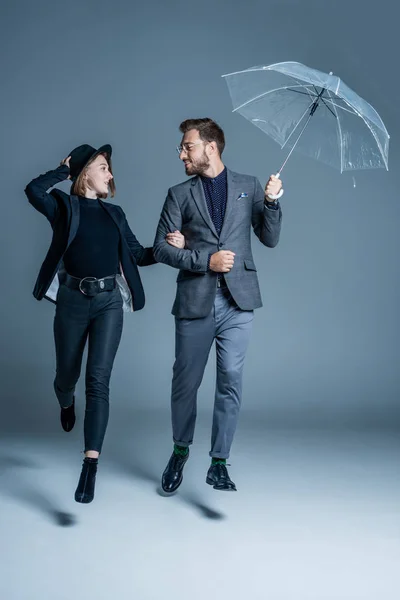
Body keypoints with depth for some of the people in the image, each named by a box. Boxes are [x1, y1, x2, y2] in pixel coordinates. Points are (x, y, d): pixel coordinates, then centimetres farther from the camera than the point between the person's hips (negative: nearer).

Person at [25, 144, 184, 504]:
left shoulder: (115, 213, 15)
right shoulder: (64, 206, 2)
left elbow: (137, 254, 17)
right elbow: (34, 190, -19)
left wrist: (168, 246, 0)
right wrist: (65, 170, -4)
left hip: (109, 301, 2)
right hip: (72, 300, -1)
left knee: (98, 380, -11)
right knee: (67, 376, 13)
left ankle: (91, 464, -15)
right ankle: (67, 404, 52)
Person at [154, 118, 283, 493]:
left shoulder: (248, 187, 11)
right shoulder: (179, 194, 9)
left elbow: (270, 239, 8)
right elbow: (161, 248, 2)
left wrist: (271, 201, -7)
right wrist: (206, 260, -10)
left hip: (237, 301, 0)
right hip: (195, 302, 0)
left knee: (230, 381, 0)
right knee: (185, 381, 7)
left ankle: (219, 463, 12)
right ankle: (180, 452, 29)